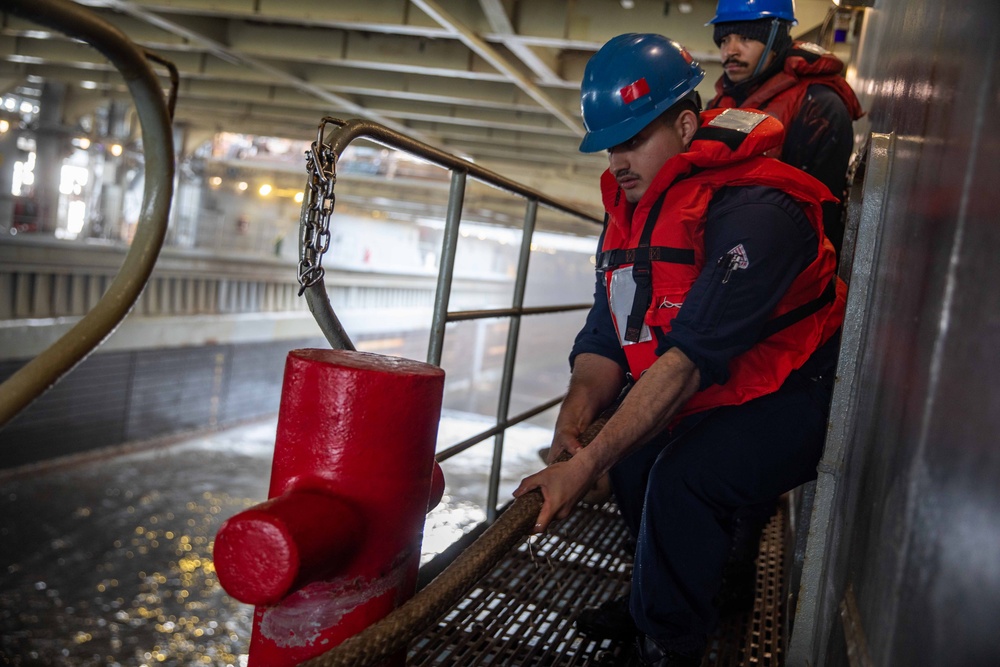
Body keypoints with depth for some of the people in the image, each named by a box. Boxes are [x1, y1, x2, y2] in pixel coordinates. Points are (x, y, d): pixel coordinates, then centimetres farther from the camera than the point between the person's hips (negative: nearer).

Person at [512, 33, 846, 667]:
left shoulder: (754, 211, -28)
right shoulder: (629, 211, 0)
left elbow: (690, 358, -35)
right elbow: (606, 338, -2)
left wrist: (586, 466, -38)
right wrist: (578, 410, -24)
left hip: (798, 396, -9)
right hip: (718, 396, 9)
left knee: (683, 475, -27)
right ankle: (659, 596, 22)